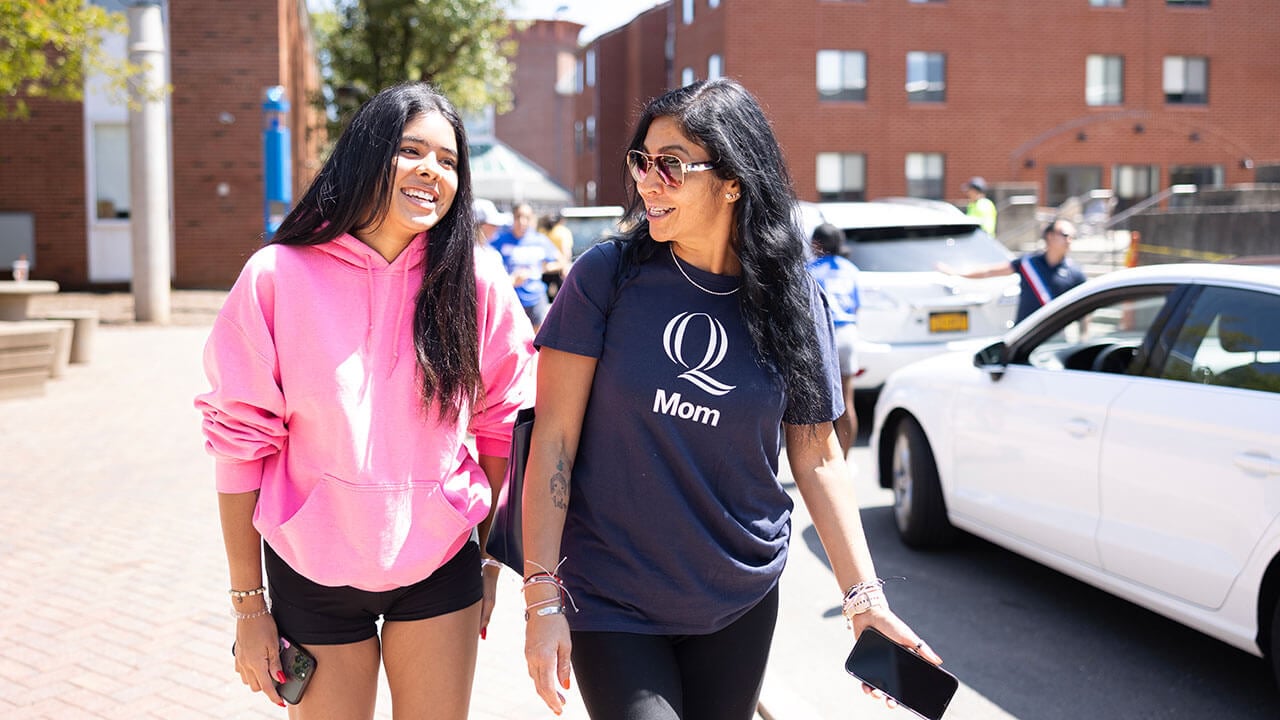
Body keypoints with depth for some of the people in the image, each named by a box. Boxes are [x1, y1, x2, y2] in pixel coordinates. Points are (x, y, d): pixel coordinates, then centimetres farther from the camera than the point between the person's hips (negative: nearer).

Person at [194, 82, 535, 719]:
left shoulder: (477, 289, -5)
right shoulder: (277, 277, -11)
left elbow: (500, 429, 4)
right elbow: (241, 442, -8)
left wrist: (490, 562, 5)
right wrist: (248, 604, -5)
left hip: (441, 568, 2)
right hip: (313, 571, -1)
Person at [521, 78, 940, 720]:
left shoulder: (792, 299, -3)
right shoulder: (607, 276, -9)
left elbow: (817, 456, 3)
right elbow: (554, 440, -10)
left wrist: (864, 595, -3)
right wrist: (542, 596, -14)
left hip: (741, 607, 3)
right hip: (610, 602, -2)